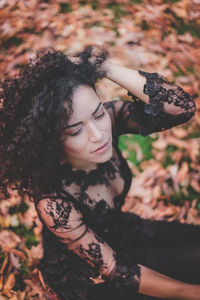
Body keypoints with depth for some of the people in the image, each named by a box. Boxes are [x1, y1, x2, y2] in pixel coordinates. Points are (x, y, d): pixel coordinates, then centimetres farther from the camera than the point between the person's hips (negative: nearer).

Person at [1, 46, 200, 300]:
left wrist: (106, 68, -41)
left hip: (124, 234, 6)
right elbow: (113, 270, -26)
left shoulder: (109, 117, -23)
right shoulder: (52, 202, -36)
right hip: (83, 274, -5)